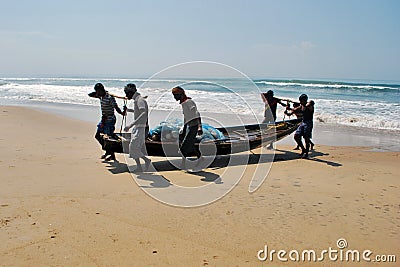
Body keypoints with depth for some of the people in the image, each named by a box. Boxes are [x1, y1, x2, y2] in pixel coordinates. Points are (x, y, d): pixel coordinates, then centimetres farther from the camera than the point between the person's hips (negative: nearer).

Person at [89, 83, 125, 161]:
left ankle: (112, 155, 12)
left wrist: (121, 113, -46)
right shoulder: (101, 96, 5)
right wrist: (95, 93, -4)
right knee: (97, 135, 14)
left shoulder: (110, 97, -21)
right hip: (104, 119, 9)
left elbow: (116, 107, -28)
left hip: (110, 119, -9)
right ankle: (108, 151, 27)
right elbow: (90, 95, 14)